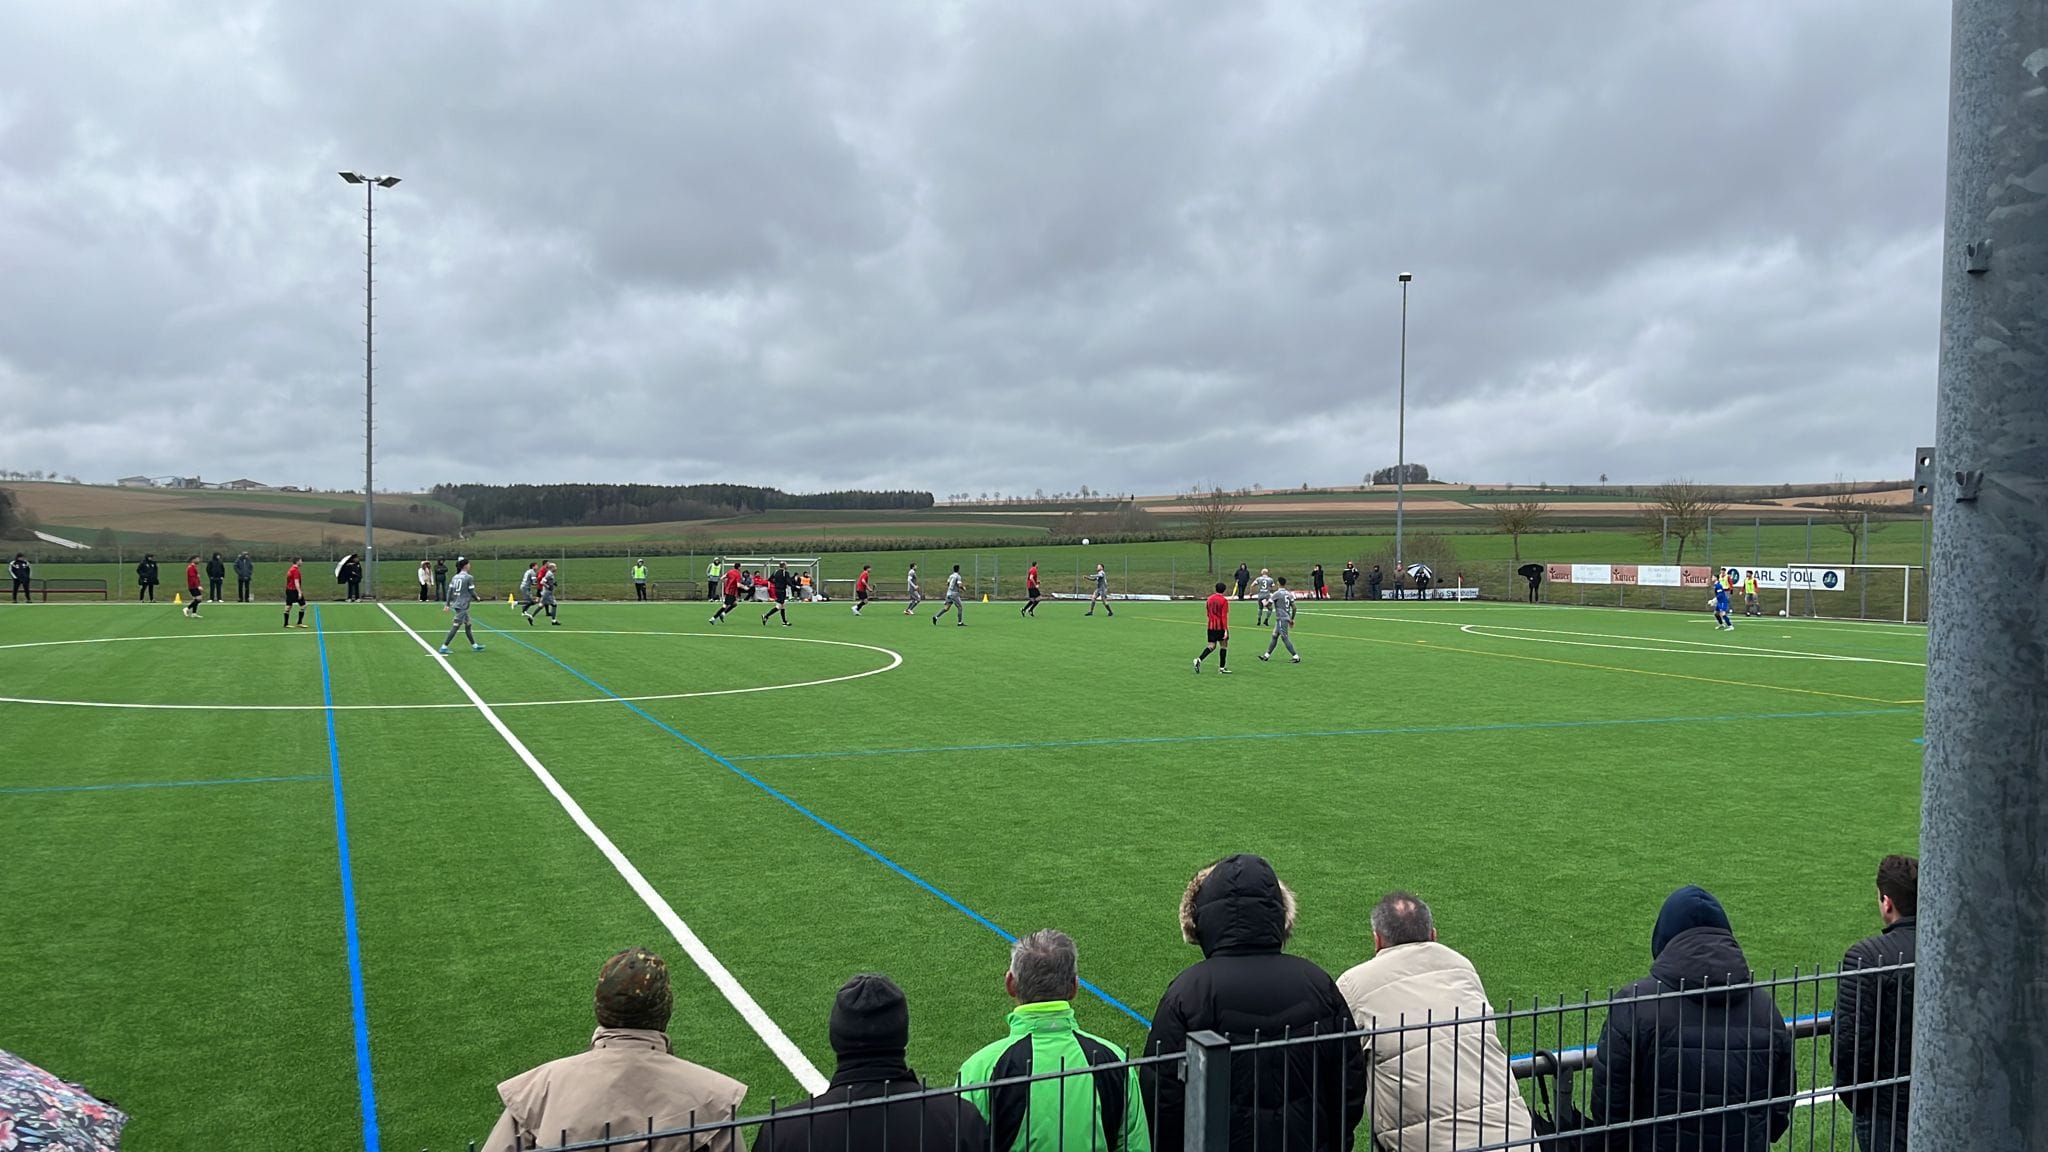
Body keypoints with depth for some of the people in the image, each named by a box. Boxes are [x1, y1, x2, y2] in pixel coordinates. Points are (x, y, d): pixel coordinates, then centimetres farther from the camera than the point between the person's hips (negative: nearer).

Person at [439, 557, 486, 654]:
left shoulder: (455, 577, 8)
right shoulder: (469, 578, -12)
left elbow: (449, 591, 8)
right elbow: (472, 592, -11)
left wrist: (447, 604, 13)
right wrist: (477, 598, 10)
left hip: (455, 604, 8)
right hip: (462, 606, -8)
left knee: (468, 625, 17)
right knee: (455, 627, -6)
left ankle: (474, 645, 26)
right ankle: (444, 647, -6)